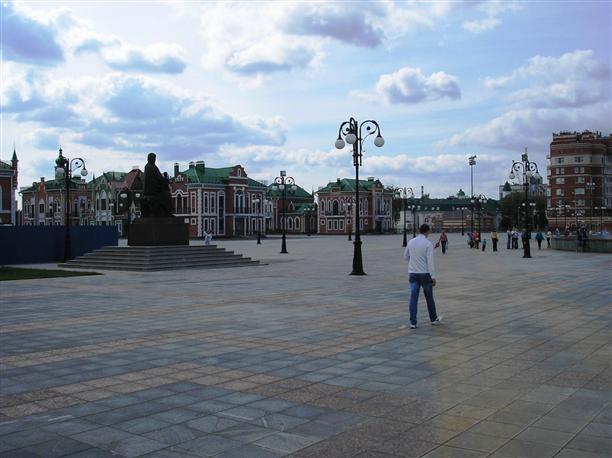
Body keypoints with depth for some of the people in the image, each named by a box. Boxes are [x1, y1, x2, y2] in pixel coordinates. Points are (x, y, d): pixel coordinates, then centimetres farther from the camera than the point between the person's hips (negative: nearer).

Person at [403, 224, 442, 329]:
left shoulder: (411, 242, 4)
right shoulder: (428, 243, -11)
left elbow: (406, 256, 16)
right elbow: (430, 261, -16)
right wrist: (433, 276, -14)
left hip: (412, 273, 4)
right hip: (425, 274, -4)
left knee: (413, 298, 2)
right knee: (429, 297, 12)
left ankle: (413, 322, 0)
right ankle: (434, 319, 27)